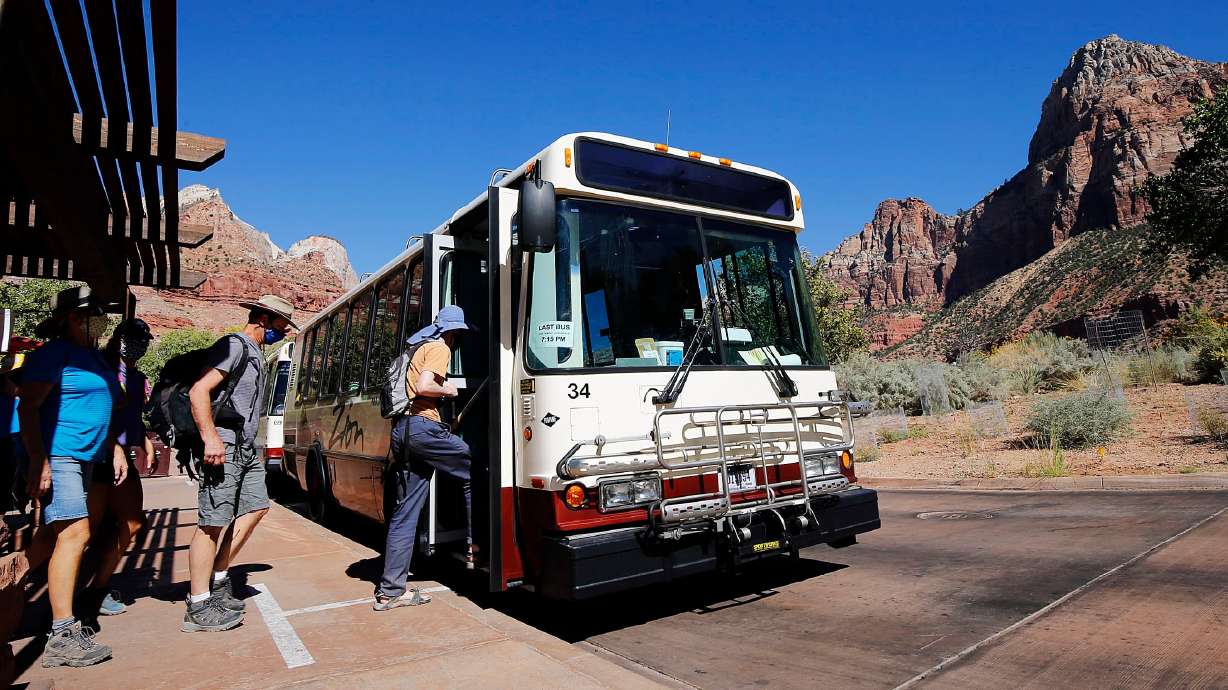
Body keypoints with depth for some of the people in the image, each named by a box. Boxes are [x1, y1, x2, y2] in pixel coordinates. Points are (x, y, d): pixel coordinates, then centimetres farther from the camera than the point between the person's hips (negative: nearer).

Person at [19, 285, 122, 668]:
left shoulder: (94, 357, 18)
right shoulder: (53, 354, -9)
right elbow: (28, 408, -15)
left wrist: (114, 451, 21)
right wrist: (39, 461, -22)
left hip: (84, 458, 9)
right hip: (56, 456, -9)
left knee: (55, 534, 14)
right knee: (75, 534, -15)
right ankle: (62, 637, -14)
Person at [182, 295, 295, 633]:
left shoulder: (255, 354, 20)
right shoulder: (235, 345, -10)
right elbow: (199, 391, -20)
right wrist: (210, 438, -26)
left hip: (244, 447, 10)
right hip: (223, 444, -10)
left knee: (255, 507, 15)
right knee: (213, 523, -6)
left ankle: (218, 580, 24)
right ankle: (199, 608, 3)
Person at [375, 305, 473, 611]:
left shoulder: (423, 349, 27)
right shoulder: (439, 348, -2)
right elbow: (423, 387, -16)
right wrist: (448, 390, -1)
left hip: (403, 430, 9)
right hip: (423, 427, -9)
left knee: (406, 511, 8)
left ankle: (391, 590, 10)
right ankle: (477, 544, 9)